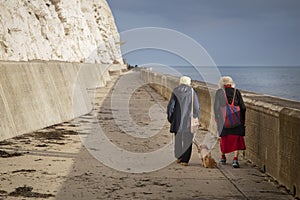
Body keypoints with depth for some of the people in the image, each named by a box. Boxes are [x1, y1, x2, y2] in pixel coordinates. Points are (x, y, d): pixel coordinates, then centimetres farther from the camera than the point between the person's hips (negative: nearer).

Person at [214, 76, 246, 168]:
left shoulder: (219, 92, -2)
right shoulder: (236, 92, 2)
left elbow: (216, 106, -2)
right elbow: (243, 107, 2)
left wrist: (216, 117, 11)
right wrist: (242, 120, 11)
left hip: (224, 118, 0)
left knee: (224, 137, 18)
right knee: (236, 139, 1)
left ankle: (223, 157, 31)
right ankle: (235, 159, -13)